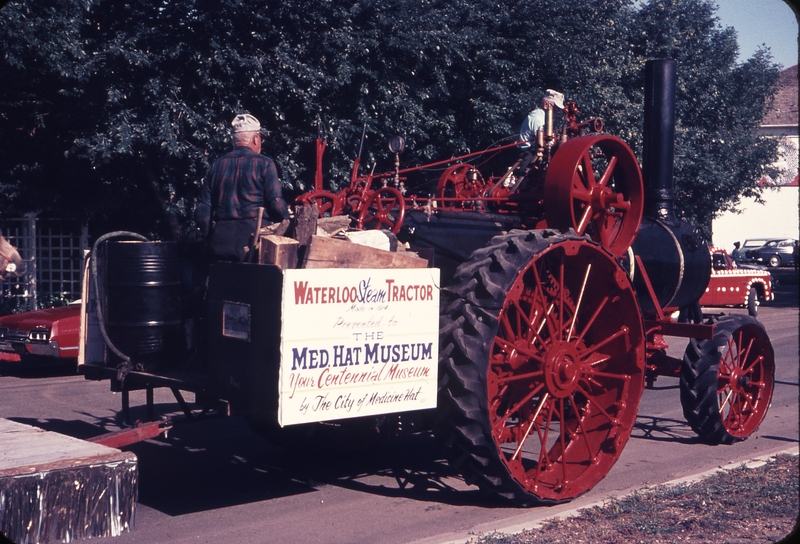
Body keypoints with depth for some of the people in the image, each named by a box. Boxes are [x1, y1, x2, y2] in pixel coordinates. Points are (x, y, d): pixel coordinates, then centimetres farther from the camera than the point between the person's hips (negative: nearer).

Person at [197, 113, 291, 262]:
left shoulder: (217, 164, 10)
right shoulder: (264, 164, -3)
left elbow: (203, 207, 10)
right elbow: (275, 202, -9)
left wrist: (208, 238, 17)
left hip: (221, 240, 4)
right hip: (254, 237, -4)